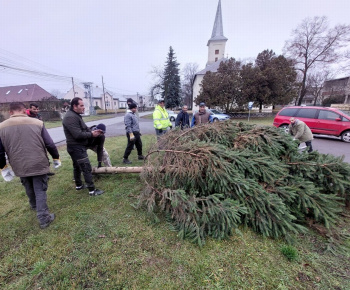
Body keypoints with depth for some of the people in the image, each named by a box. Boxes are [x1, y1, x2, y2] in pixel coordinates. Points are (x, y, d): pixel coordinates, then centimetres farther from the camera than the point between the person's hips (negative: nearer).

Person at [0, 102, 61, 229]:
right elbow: (50, 144, -8)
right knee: (40, 191, 6)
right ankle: (44, 218, 8)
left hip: (20, 167, 3)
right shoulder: (37, 123, -8)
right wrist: (56, 158, 5)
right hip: (39, 164, -3)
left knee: (29, 189, 26)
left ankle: (34, 205, 50)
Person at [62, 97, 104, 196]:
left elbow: (84, 128, 16)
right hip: (76, 147, -11)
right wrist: (91, 134, -16)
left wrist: (92, 131, -2)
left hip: (79, 145, 11)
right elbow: (78, 135, -28)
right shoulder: (70, 117, -22)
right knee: (87, 168, -8)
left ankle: (78, 185, 38)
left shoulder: (76, 115, 13)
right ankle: (92, 190, 0)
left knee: (77, 166, 22)